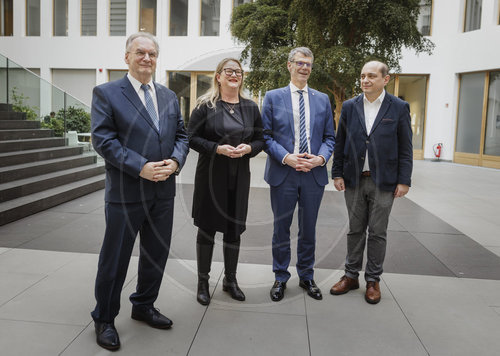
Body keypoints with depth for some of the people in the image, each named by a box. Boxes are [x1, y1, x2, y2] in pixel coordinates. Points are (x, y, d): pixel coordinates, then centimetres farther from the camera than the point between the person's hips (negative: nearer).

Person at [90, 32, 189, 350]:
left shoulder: (169, 96, 13)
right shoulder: (106, 93, -3)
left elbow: (181, 135, 12)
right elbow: (103, 138, -12)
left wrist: (175, 161, -9)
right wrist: (140, 167, -20)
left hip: (163, 191, 6)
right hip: (126, 192, -5)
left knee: (157, 254, 16)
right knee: (115, 258, 5)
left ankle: (144, 307, 37)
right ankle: (104, 319, 25)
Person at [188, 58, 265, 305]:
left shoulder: (250, 107, 10)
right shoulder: (205, 105, -2)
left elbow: (260, 139, 12)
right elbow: (191, 137, -5)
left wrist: (248, 148, -10)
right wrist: (218, 148, -18)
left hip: (239, 177, 4)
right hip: (211, 175, -3)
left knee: (234, 228, 11)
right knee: (207, 228, 5)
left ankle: (230, 280, 28)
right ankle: (203, 282, 20)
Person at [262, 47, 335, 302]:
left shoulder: (322, 99, 10)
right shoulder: (273, 97, 2)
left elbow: (329, 137, 10)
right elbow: (266, 135, -2)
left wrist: (320, 158, -10)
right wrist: (286, 157, -16)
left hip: (314, 173, 2)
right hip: (283, 173, -2)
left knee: (309, 229, 13)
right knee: (281, 228, 9)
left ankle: (306, 276, 30)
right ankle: (280, 278, 25)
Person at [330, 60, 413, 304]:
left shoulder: (399, 108, -1)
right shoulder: (349, 106, 5)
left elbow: (405, 148, -1)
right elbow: (340, 143, 8)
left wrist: (404, 180, -5)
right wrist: (337, 173, 2)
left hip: (383, 182, -2)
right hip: (354, 181, 2)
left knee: (377, 232, 7)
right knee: (355, 230, 12)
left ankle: (373, 280, 21)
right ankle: (351, 275, 25)